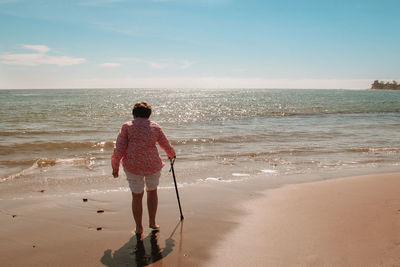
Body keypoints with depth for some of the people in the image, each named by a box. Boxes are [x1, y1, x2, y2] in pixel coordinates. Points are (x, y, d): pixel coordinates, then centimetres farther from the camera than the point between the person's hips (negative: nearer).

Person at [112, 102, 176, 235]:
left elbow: (119, 149, -5)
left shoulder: (127, 126, 1)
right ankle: (152, 222, 30)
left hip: (133, 165, -2)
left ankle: (139, 227, 22)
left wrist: (115, 167, 5)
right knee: (152, 191, 24)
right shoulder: (155, 127, 8)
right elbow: (166, 145, 18)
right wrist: (171, 154, 39)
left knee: (137, 196, 12)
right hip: (153, 164, 2)